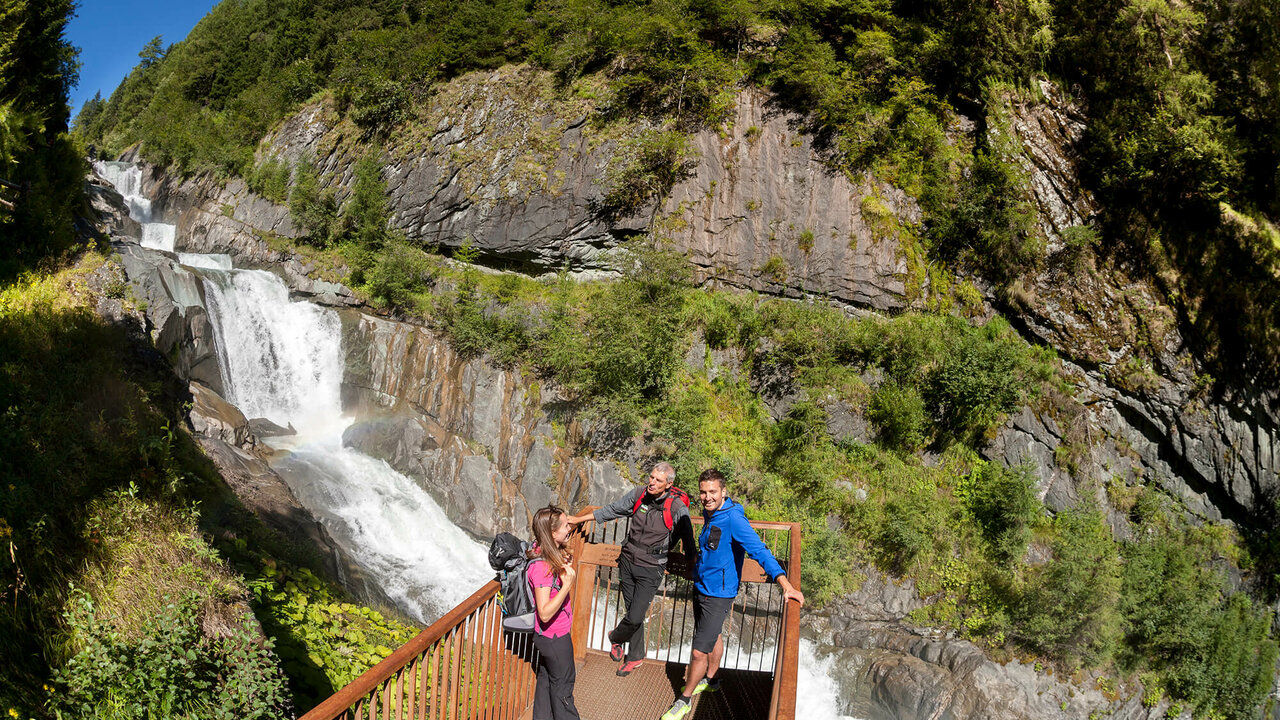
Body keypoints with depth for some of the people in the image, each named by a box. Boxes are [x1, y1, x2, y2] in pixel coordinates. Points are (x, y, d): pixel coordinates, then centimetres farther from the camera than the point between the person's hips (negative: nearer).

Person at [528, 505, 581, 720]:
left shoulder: (553, 553, -6)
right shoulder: (541, 566, -33)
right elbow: (545, 613, -34)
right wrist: (567, 584, -39)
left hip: (547, 635, 9)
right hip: (555, 637, -9)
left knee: (546, 678, 24)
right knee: (563, 685, 12)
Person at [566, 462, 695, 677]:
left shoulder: (677, 508, -17)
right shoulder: (639, 494, -5)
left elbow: (688, 538, -4)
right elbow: (613, 509, 9)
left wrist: (690, 565, 0)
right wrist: (579, 519, 13)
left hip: (650, 569, -4)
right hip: (628, 561, 4)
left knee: (635, 617, -7)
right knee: (633, 613, 12)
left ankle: (616, 638, 26)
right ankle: (635, 657, 32)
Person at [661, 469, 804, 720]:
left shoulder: (733, 519, -25)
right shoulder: (710, 515, 1)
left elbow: (759, 550, -33)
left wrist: (785, 584, -41)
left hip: (717, 595, -8)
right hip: (700, 587, 8)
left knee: (699, 652, -2)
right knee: (712, 637, 27)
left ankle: (684, 699, 18)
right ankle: (711, 680, 48)